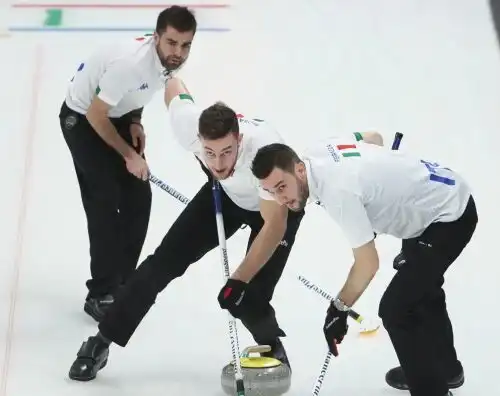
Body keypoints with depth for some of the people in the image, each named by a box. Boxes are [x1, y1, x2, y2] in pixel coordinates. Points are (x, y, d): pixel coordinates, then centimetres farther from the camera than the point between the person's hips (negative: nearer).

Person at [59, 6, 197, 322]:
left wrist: (135, 122, -7)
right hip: (82, 118, -8)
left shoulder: (172, 60, -13)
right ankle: (101, 294, -3)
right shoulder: (129, 62, -37)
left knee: (139, 196, 5)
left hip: (118, 115, 8)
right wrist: (129, 155, -19)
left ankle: (124, 280, 19)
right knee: (105, 202, -12)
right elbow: (96, 115, -27)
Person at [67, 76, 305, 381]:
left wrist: (239, 280, -42)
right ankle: (102, 342, 6)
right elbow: (174, 85, -9)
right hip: (226, 193, 4)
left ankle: (273, 347, 18)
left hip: (280, 203, -4)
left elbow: (275, 225, -39)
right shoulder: (188, 123, -32)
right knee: (167, 260, -5)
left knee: (248, 299, -16)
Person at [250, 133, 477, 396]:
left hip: (450, 216, -10)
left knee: (396, 309, -13)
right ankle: (444, 368, 49)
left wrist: (339, 309, -14)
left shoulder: (337, 189, -33)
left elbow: (368, 263, -26)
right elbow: (373, 138, 14)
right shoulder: (318, 152, -7)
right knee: (420, 286, 29)